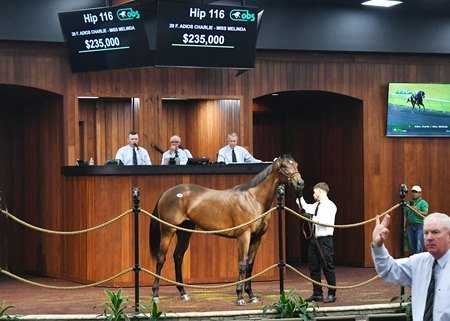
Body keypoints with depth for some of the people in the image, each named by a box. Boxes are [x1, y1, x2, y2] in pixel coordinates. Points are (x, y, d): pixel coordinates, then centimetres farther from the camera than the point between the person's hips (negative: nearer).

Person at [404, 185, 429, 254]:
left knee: (419, 244, -9)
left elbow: (425, 214, -10)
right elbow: (406, 216, 15)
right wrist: (405, 226, 10)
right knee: (411, 244, 10)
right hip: (410, 226, 5)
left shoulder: (423, 203, -1)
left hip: (419, 226, -5)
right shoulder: (409, 203, 14)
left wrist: (417, 210, -20)